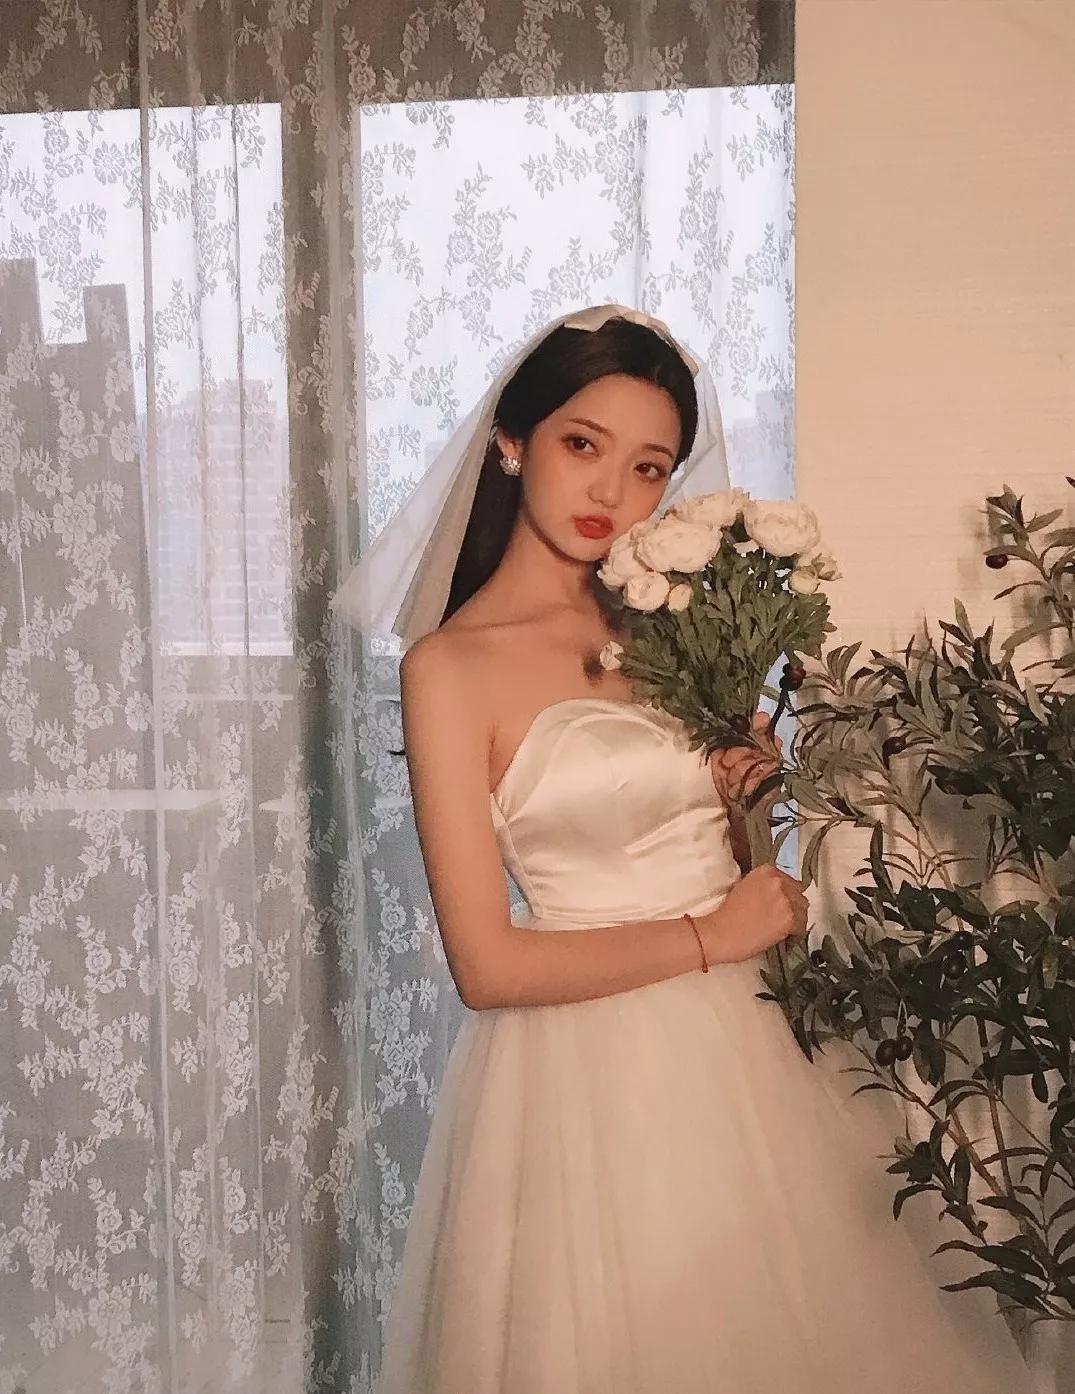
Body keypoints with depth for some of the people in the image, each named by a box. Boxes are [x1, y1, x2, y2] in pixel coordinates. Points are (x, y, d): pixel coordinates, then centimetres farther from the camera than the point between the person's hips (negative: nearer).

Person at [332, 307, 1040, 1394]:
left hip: (733, 1046, 6)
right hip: (583, 1068, -6)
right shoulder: (450, 665, -12)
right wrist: (710, 937, -11)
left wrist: (741, 797, -4)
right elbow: (488, 965, -16)